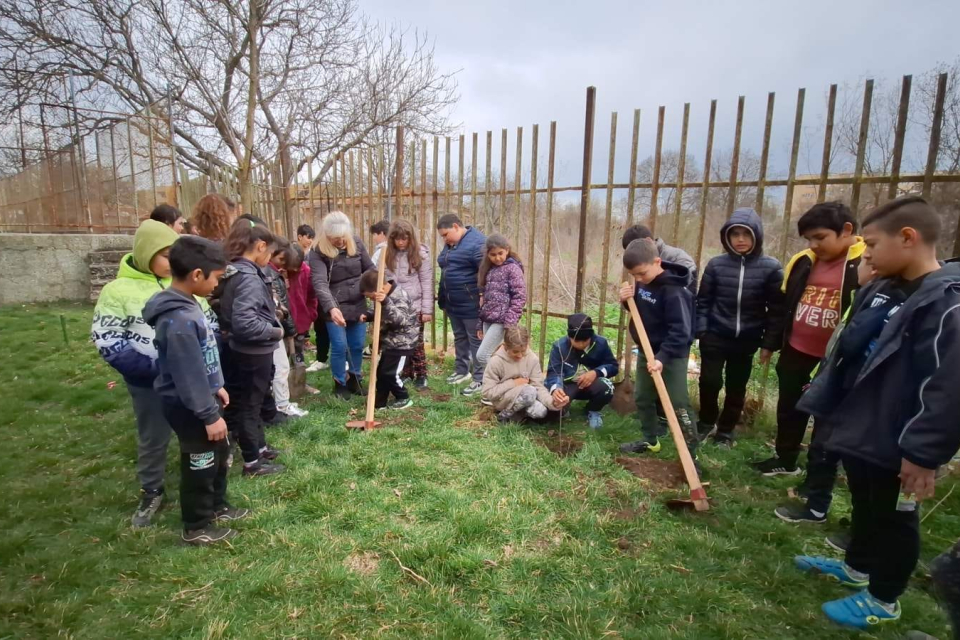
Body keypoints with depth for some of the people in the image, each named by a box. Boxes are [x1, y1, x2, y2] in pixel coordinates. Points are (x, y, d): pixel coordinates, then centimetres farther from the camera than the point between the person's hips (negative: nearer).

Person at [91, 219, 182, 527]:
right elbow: (106, 340, -12)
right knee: (153, 439, 13)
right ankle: (151, 493, 34)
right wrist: (153, 368, -20)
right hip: (150, 382, -2)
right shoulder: (119, 290, -10)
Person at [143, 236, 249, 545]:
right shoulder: (179, 319, -29)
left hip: (203, 398, 10)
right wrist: (209, 415, -20)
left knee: (220, 453, 23)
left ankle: (217, 507, 43)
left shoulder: (187, 305, 2)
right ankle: (197, 528, 28)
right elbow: (188, 376, -26)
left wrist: (216, 387, 20)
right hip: (189, 407, -10)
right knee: (200, 465, 8)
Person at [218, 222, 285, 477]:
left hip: (244, 350, 10)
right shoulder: (249, 278, -25)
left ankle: (260, 447, 39)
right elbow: (245, 324, -33)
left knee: (251, 402, 22)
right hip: (253, 353, -10)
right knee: (250, 405, 4)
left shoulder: (236, 272, 5)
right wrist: (275, 331, -19)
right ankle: (252, 462, 20)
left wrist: (271, 311, 7)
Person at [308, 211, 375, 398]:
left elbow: (369, 269, 8)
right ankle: (340, 383, 24)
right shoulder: (318, 252, -16)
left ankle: (355, 380, 32)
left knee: (357, 345, 13)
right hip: (335, 308, -4)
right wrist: (331, 307, -44)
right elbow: (319, 283, -29)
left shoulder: (356, 243, -2)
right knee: (339, 347, 2)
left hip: (358, 305, 4)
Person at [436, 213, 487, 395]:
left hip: (471, 303, -9)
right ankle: (462, 370, 33)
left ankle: (480, 379, 9)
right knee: (460, 338, 19)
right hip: (452, 303, 9)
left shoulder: (477, 242, -17)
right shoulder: (450, 244, 13)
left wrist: (483, 298, -20)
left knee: (476, 340, 0)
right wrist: (442, 297, 23)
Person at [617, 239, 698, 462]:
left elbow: (681, 331, -29)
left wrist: (663, 357, -37)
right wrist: (628, 299, -8)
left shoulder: (673, 291, -25)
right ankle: (650, 440, 35)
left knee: (679, 405, -5)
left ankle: (691, 453, 7)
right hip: (647, 351, 8)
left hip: (671, 355, -8)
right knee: (643, 399, 17)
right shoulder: (642, 282, -1)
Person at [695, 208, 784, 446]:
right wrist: (701, 331, -5)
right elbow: (703, 301, 2)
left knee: (737, 388, 12)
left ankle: (726, 430, 31)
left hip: (746, 340, 0)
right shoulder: (716, 264, -4)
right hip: (715, 336, 0)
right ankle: (707, 422, 27)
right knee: (709, 382, 1)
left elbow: (776, 310, -3)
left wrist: (769, 343, -4)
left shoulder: (770, 267, -6)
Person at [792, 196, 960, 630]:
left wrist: (925, 452, -22)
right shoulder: (880, 290, 5)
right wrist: (823, 403, 14)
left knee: (893, 518, 11)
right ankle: (856, 568, 45)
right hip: (860, 428, 8)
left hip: (894, 443, -8)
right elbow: (847, 352, 13)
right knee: (864, 506, 25)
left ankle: (883, 599, 30)